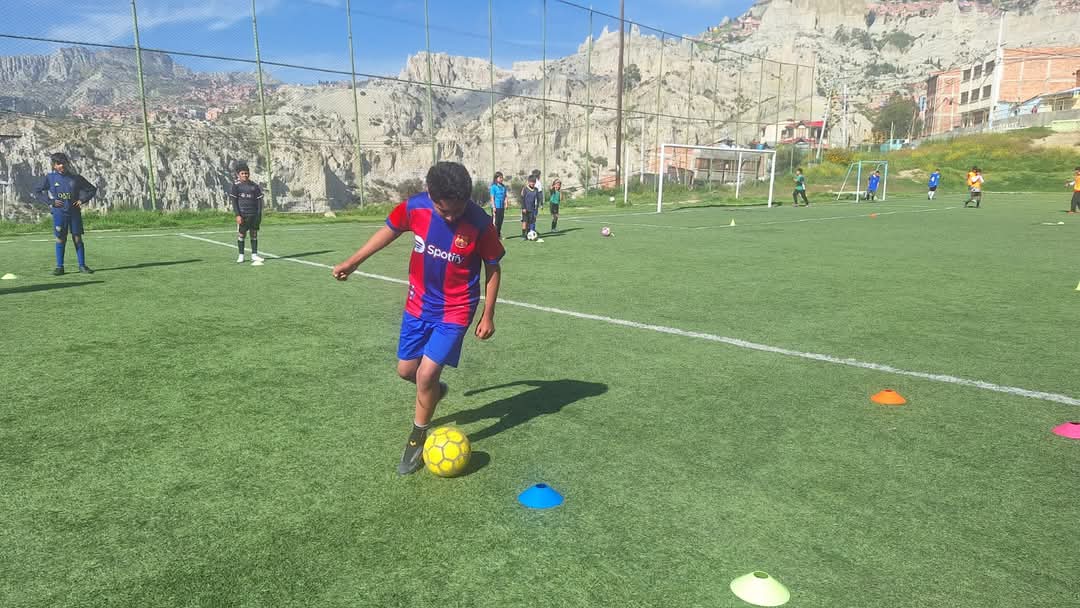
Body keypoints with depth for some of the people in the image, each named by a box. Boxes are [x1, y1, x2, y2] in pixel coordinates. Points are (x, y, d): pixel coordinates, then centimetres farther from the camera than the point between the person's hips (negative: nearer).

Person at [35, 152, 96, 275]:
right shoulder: (50, 178, 2)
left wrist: (82, 200, -2)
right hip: (59, 214, 0)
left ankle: (82, 265, 9)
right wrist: (51, 201, -5)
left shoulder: (76, 178, 3)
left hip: (74, 213, 0)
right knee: (60, 239, 2)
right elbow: (37, 192, 8)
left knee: (78, 239, 2)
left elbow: (92, 189, 11)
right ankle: (59, 267, 9)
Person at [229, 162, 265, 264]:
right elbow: (234, 201, -4)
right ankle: (241, 255, 9)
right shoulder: (236, 186, 0)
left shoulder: (254, 186, 8)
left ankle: (254, 254, 14)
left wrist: (259, 214, 4)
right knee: (241, 234, 0)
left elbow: (259, 200, 10)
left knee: (254, 234, 6)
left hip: (254, 214, 3)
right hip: (242, 214, -3)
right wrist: (237, 215, -12)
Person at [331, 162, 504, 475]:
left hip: (455, 311, -4)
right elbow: (389, 230, 5)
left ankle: (417, 440, 14)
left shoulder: (479, 223, -23)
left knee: (426, 374, -10)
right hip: (419, 304, 4)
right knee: (406, 370, 12)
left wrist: (488, 316, -6)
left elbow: (493, 268, -8)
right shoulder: (414, 207, -15)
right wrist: (352, 262, 11)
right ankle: (433, 390, 47)